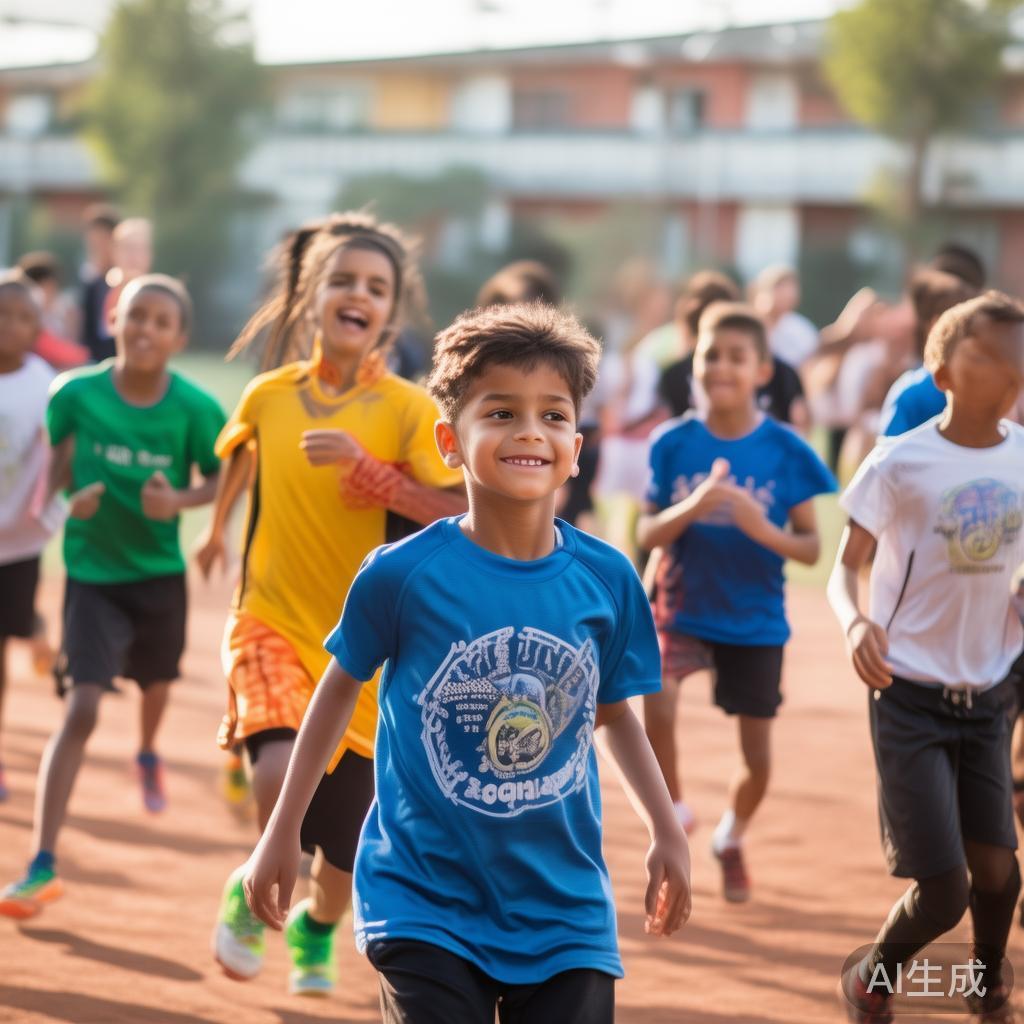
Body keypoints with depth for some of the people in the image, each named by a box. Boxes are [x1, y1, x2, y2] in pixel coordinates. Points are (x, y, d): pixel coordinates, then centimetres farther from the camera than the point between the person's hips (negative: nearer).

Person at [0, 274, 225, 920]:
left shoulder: (195, 409, -13)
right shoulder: (77, 394, -13)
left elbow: (221, 478, -2)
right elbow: (54, 471, 1)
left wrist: (179, 499, -21)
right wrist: (71, 497, -19)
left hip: (160, 570, 2)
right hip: (92, 571, -2)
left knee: (157, 681, 27)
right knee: (81, 708, -16)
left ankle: (149, 753, 65)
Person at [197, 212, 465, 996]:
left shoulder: (409, 410, -10)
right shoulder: (270, 395, -2)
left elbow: (459, 515, -19)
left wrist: (365, 467, -27)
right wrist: (218, 526, 34)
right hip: (272, 620, 0)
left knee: (347, 838, 8)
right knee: (282, 770, -29)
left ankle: (317, 930, 44)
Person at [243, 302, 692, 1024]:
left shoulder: (607, 580, -3)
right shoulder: (403, 573, -11)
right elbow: (342, 687, 5)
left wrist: (667, 830, 7)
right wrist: (284, 831, 9)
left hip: (566, 912, 3)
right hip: (428, 903, -3)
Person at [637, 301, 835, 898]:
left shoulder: (786, 451, -8)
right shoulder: (674, 444, -4)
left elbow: (812, 549, -5)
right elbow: (648, 535, -4)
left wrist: (764, 530, -25)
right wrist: (692, 506, -23)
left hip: (756, 622, 0)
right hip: (684, 610, 0)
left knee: (758, 760, 6)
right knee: (654, 699, -29)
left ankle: (732, 839, 39)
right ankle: (674, 809, -2)